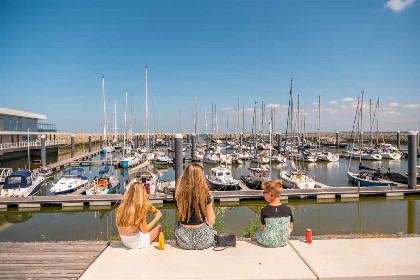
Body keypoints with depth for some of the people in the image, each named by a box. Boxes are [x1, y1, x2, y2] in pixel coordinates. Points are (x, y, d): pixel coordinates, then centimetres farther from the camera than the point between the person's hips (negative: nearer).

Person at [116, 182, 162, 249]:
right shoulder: (140, 209, -25)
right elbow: (144, 230, -14)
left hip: (125, 242, 7)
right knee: (159, 227, 15)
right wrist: (156, 218, -3)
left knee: (152, 228, 25)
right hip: (137, 244, -7)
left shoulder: (121, 208, -7)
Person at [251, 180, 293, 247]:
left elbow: (263, 228, -5)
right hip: (284, 242, 4)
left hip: (268, 243, -3)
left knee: (253, 237, 26)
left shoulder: (264, 210, -17)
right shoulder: (288, 210, -9)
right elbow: (290, 229, -1)